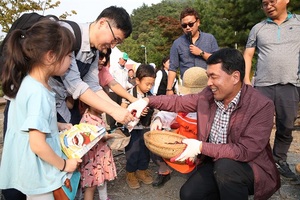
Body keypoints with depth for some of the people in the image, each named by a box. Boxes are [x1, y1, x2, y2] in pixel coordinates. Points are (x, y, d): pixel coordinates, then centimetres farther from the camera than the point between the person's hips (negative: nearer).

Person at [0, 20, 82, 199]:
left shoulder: (27, 83, -1)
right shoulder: (39, 93, -29)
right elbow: (38, 144, -28)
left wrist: (60, 126, 10)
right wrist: (64, 164, -14)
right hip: (39, 173, -8)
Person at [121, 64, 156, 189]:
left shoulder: (150, 95, -2)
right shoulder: (130, 93, -15)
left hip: (145, 128, 4)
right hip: (132, 128, -4)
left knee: (145, 149, 12)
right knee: (133, 150, 0)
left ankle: (142, 170, 35)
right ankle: (130, 173, 24)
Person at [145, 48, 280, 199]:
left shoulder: (261, 106, -22)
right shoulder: (208, 95, -6)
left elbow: (246, 151, -27)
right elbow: (179, 102, 5)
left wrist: (201, 147, -29)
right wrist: (147, 100, -7)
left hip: (251, 168, -4)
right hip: (214, 162, 5)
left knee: (225, 166, -34)